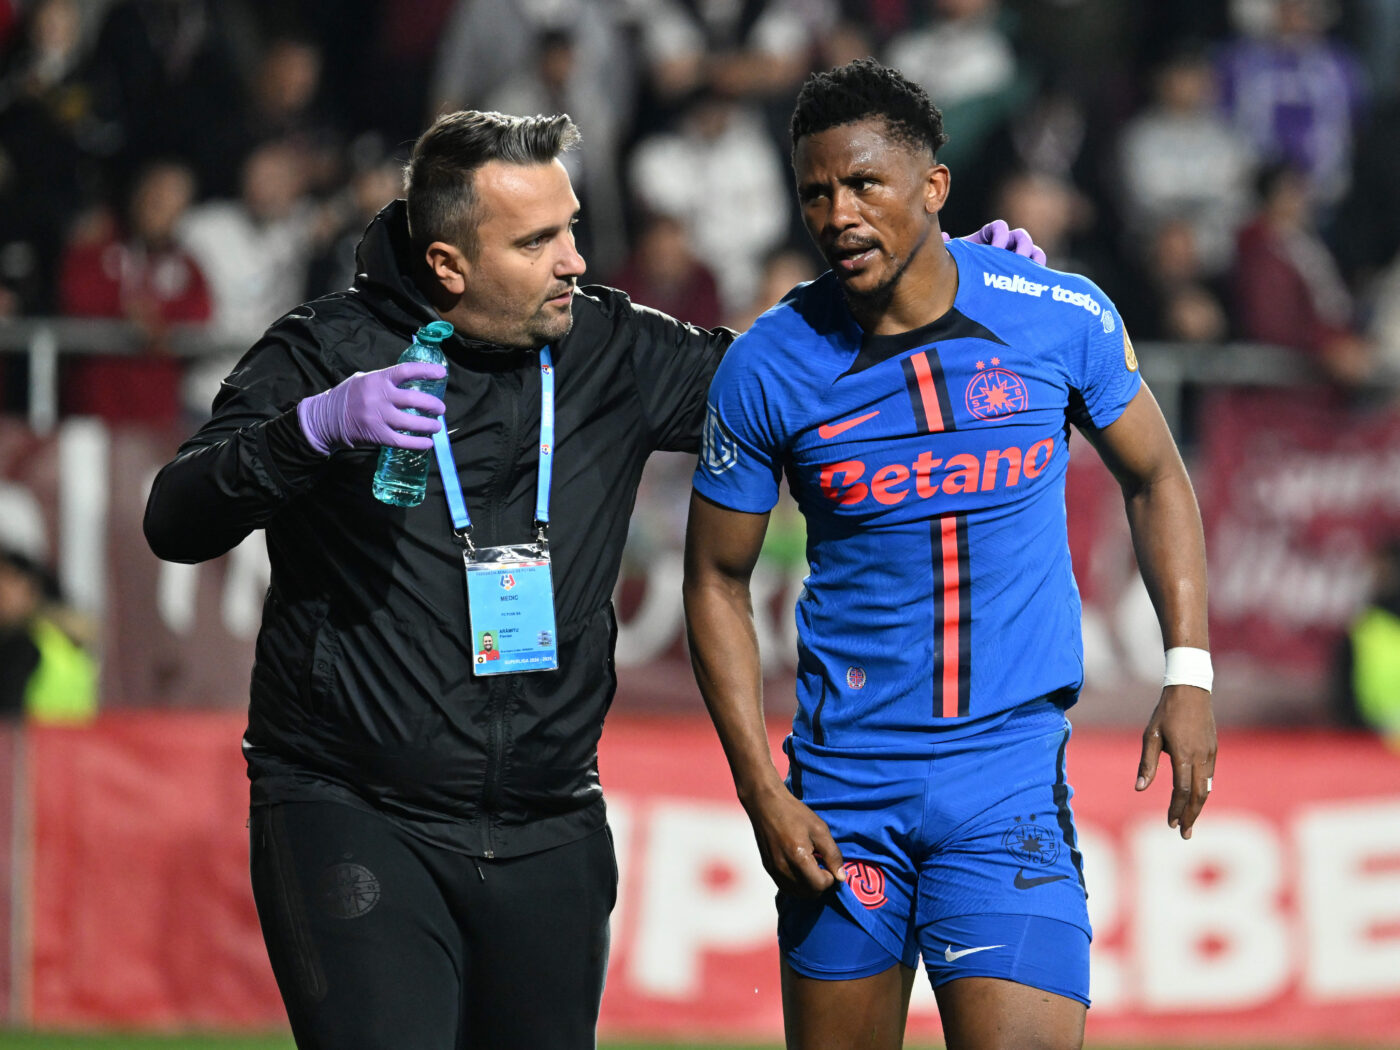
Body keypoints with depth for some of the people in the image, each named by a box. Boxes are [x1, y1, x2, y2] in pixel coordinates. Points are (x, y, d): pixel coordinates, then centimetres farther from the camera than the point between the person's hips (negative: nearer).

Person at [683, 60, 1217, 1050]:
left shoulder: (1063, 319, -5)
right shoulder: (769, 366, -5)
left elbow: (1154, 478, 12)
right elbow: (718, 580, 5)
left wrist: (1189, 672, 0)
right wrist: (762, 791, -3)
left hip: (1011, 770, -1)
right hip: (844, 780, 1)